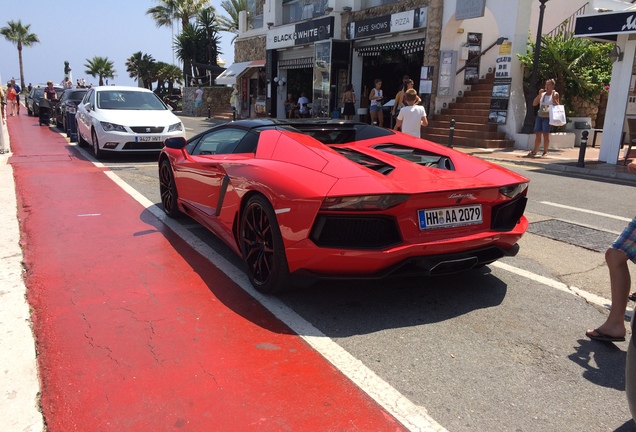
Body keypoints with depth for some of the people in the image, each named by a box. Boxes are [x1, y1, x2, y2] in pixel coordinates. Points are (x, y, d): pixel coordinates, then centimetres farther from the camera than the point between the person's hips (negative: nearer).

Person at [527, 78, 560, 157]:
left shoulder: (555, 94, 3)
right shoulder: (542, 94, 16)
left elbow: (557, 106, -4)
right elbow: (534, 104, 9)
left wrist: (553, 97, -14)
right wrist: (539, 95, -1)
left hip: (548, 117, -5)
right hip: (539, 116, 5)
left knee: (546, 134, -9)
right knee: (537, 134, 4)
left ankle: (545, 152, -2)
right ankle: (534, 151, 7)